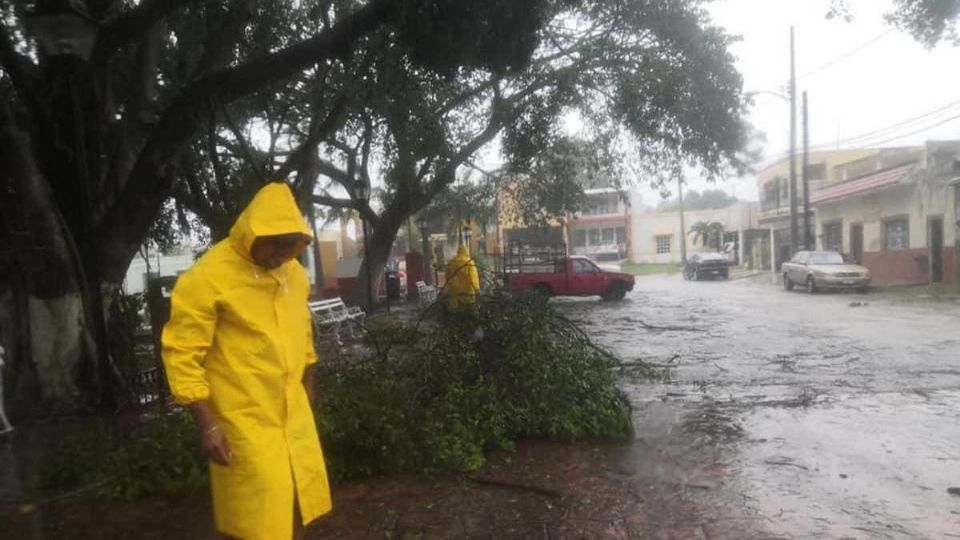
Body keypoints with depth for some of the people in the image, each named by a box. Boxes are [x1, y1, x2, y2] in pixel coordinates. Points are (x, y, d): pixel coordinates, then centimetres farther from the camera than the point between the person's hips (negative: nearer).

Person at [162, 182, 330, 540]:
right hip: (244, 420, -6)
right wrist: (207, 425, -18)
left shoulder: (294, 272, 4)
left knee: (297, 504, 18)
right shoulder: (207, 277, -18)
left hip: (293, 412, 6)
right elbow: (182, 355, -17)